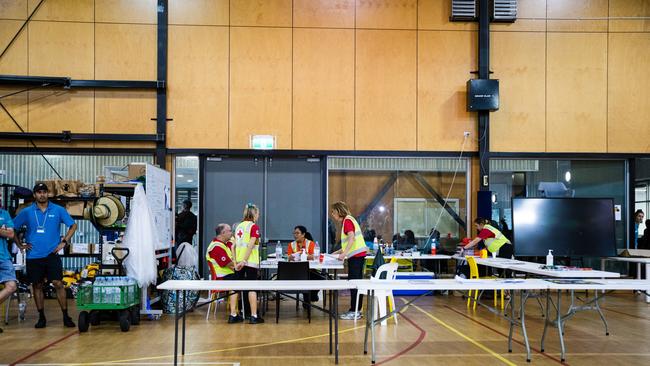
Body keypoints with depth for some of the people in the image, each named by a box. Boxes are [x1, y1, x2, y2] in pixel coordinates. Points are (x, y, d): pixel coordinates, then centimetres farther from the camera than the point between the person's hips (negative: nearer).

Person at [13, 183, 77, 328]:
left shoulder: (58, 210, 1)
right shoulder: (27, 212, 3)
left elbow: (73, 225, 7)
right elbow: (12, 227, 11)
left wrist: (64, 242, 0)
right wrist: (19, 244, 5)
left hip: (52, 255, -1)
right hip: (33, 256, 2)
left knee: (58, 284, -6)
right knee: (37, 286, 8)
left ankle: (66, 316, 1)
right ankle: (41, 317, 19)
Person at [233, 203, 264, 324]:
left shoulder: (239, 226, 11)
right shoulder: (254, 226, -6)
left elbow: (234, 246, 8)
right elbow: (251, 245, -16)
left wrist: (236, 262, 8)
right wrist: (244, 261, -17)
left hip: (238, 262, 5)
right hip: (250, 262, -5)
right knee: (252, 288, -1)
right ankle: (254, 316, -1)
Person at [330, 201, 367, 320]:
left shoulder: (347, 220, -8)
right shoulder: (347, 221, 21)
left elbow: (352, 238, -22)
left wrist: (344, 253, -28)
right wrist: (337, 252, 25)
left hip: (356, 255, -10)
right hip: (358, 255, 10)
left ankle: (354, 312, -6)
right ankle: (356, 310, 15)